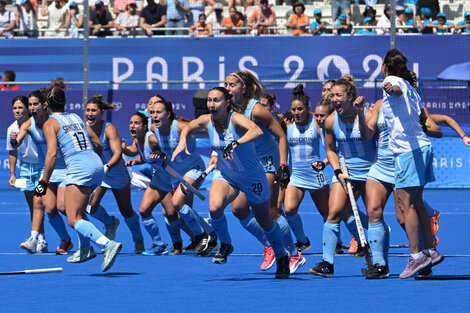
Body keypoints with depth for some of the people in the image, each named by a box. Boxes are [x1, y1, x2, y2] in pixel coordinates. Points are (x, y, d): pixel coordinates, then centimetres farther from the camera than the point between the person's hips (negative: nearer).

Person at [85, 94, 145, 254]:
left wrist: (107, 167, -52)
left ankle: (138, 241, 33)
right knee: (91, 206, -14)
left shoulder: (109, 129, -26)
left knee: (126, 211, 7)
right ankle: (111, 223, 20)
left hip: (117, 174, -4)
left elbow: (118, 153, -35)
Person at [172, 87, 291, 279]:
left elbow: (257, 131, -47)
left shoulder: (236, 119, -28)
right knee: (214, 207, -27)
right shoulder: (206, 121, -13)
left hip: (252, 178, -3)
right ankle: (225, 245, 0)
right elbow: (188, 128, 7)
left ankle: (282, 257, 38)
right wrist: (182, 141, -15)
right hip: (225, 176, 3)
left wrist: (236, 143, -63)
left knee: (265, 222, 11)